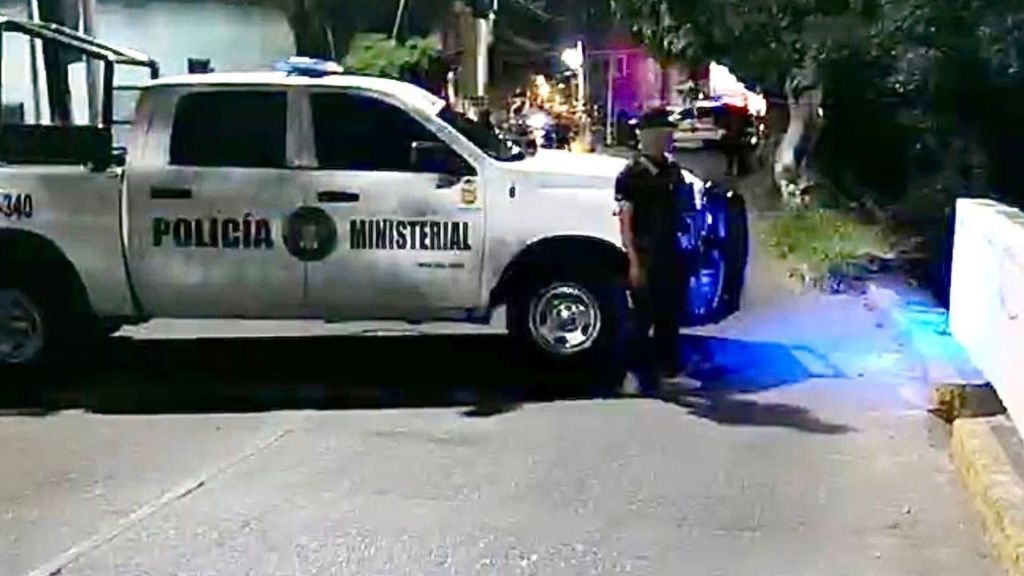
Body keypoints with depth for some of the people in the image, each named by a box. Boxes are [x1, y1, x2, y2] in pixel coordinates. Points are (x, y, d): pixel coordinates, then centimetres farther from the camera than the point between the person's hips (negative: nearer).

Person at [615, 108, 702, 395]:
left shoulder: (673, 171, 10)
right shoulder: (632, 175, -9)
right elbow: (625, 222, -11)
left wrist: (684, 249, 10)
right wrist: (634, 262, -17)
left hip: (672, 255, 7)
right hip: (646, 257, -6)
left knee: (671, 315, 12)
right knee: (644, 316, -3)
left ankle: (669, 371, 21)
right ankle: (633, 371, 8)